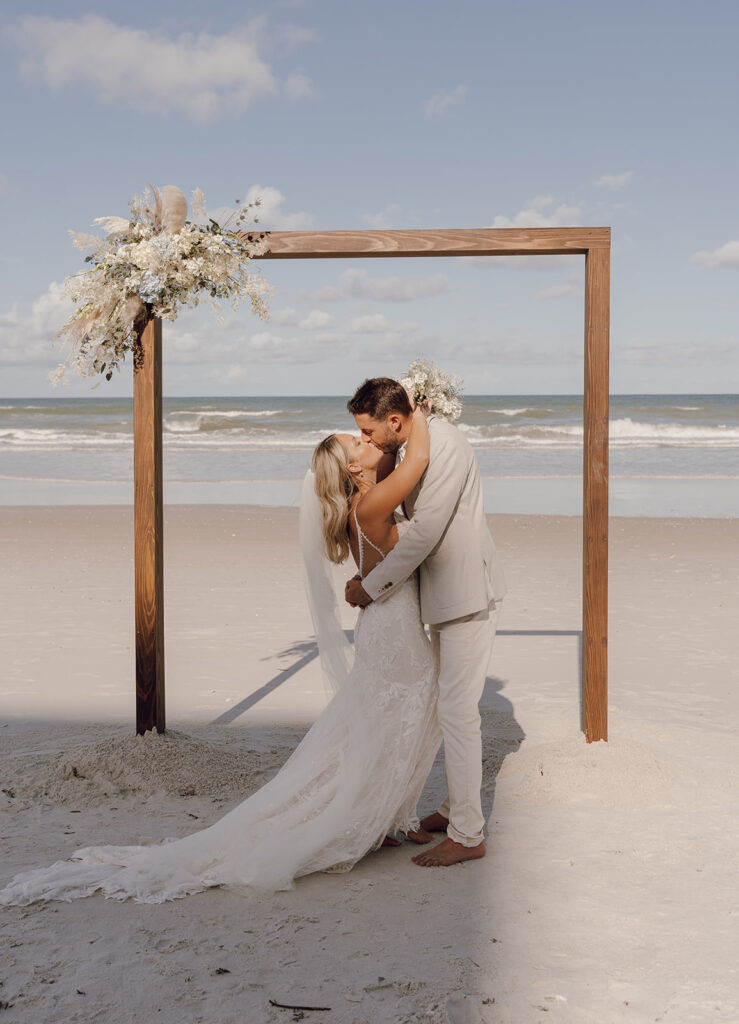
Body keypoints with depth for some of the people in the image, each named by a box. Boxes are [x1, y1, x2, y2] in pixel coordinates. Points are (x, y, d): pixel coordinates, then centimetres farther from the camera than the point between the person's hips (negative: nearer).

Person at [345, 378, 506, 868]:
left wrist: (372, 586, -15)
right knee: (452, 707, 17)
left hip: (467, 596, -10)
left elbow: (424, 533, -23)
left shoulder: (443, 445, -21)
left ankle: (467, 835, 1)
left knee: (457, 711, -7)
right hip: (445, 593, 10)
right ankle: (458, 807, 31)